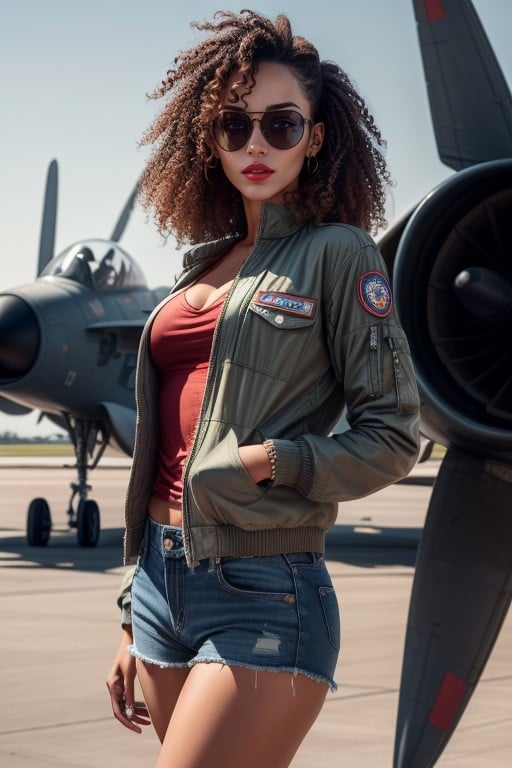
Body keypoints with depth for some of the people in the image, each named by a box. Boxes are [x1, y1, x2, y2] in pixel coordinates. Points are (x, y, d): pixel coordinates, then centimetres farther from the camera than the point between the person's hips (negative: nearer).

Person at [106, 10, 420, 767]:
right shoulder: (203, 266, 15)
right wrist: (134, 621, 18)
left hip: (263, 592, -6)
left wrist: (262, 464, -18)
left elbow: (392, 437, -5)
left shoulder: (337, 253, -1)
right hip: (162, 583, 7)